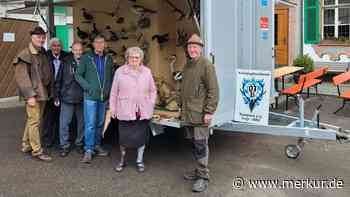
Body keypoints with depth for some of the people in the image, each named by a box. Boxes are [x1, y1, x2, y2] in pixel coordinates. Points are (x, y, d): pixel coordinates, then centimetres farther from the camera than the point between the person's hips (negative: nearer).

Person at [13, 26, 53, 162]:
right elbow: (22, 77, -14)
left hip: (43, 93, 7)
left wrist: (50, 91, 11)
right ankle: (37, 150, 5)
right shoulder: (25, 55, -10)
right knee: (34, 121, -3)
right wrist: (30, 95, -19)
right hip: (33, 94, -7)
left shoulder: (44, 54, 13)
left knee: (32, 120, 15)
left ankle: (26, 145, 28)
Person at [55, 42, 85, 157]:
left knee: (81, 123, 11)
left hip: (82, 98, 1)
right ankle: (64, 146, 15)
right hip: (67, 98, -1)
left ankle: (79, 143, 27)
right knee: (64, 123, 1)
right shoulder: (65, 62, -1)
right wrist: (57, 96, 1)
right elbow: (58, 80, 3)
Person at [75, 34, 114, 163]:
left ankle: (97, 145, 28)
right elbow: (78, 75, 0)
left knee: (100, 123, 14)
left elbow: (112, 76, 15)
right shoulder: (86, 58, -1)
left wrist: (109, 89, 2)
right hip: (90, 96, -4)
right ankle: (88, 150, 3)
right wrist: (88, 87, -9)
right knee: (90, 124, -5)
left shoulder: (109, 59, 9)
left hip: (104, 96, 4)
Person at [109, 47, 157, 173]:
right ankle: (122, 160, 27)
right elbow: (114, 92, 3)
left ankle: (140, 161, 28)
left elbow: (153, 90, 12)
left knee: (141, 136, 9)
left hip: (143, 111, 2)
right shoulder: (120, 71, 0)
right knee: (124, 137, 4)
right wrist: (113, 108, 3)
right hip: (125, 111, -2)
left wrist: (151, 105, 4)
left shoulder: (147, 72, 6)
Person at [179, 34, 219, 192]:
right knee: (194, 144, 17)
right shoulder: (187, 65, 16)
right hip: (188, 113, 8)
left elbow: (213, 90, -15)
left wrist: (209, 111, -18)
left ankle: (203, 176, 7)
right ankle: (198, 170, 31)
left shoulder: (206, 65, -10)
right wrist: (182, 106, 22)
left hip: (200, 114, -8)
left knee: (200, 145, -3)